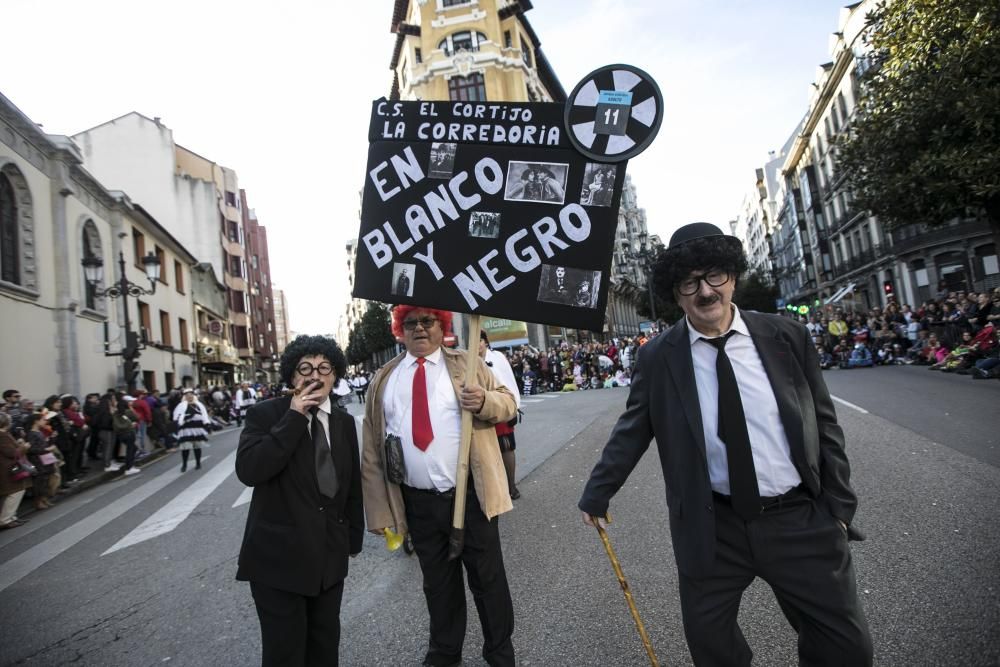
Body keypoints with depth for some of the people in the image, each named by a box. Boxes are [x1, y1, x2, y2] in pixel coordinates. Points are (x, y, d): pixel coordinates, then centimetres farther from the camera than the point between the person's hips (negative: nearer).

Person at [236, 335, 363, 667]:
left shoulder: (344, 421, 7)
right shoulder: (265, 414, -6)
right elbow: (248, 471, -22)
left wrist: (354, 537, 15)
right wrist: (293, 417, -22)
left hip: (330, 556, 4)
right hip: (279, 555, -4)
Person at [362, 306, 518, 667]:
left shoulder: (467, 363, 2)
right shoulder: (384, 379, 6)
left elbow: (508, 402, 2)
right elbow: (373, 446, 5)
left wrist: (484, 401, -22)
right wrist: (380, 507, 1)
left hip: (470, 495, -2)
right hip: (418, 502, 2)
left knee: (488, 578, 10)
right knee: (437, 583, 18)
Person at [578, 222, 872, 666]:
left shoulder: (786, 337, -3)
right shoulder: (657, 358, -7)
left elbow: (824, 425, 4)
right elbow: (631, 432, 2)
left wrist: (839, 506, 4)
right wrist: (596, 496, 6)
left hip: (801, 520, 1)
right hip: (710, 529, 0)